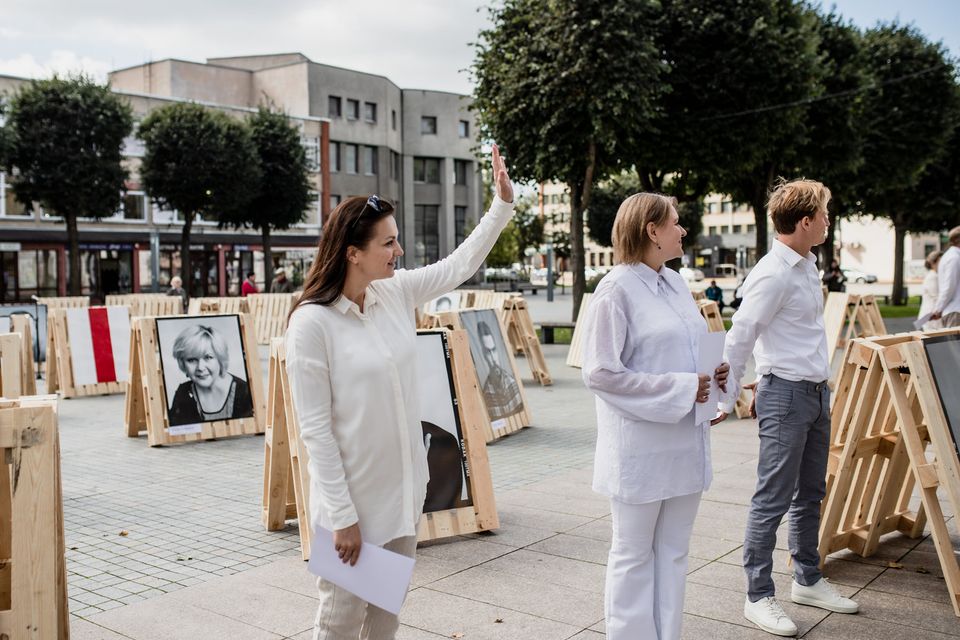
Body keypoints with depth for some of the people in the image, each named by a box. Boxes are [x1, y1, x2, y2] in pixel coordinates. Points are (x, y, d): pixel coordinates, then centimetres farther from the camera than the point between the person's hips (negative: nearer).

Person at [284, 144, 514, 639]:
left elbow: (459, 265, 12)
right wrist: (342, 516, -16)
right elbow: (315, 429, -18)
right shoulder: (312, 322, -19)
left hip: (403, 488, 6)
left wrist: (503, 202, 6)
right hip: (353, 496, -6)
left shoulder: (396, 293, -1)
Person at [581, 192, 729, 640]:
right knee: (634, 556, 8)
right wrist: (679, 389, -17)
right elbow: (600, 373, -17)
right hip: (641, 447, -7)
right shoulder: (617, 290, -13)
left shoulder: (675, 282, 9)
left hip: (684, 441, 7)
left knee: (673, 552, 16)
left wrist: (712, 374, 0)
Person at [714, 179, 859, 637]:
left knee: (809, 494, 18)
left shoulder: (806, 265, 11)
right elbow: (738, 339, -19)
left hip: (816, 392, 9)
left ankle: (808, 581, 33)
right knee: (773, 499, -3)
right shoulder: (774, 275, -18)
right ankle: (759, 597, 7)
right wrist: (727, 401, -16)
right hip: (786, 394, -9)